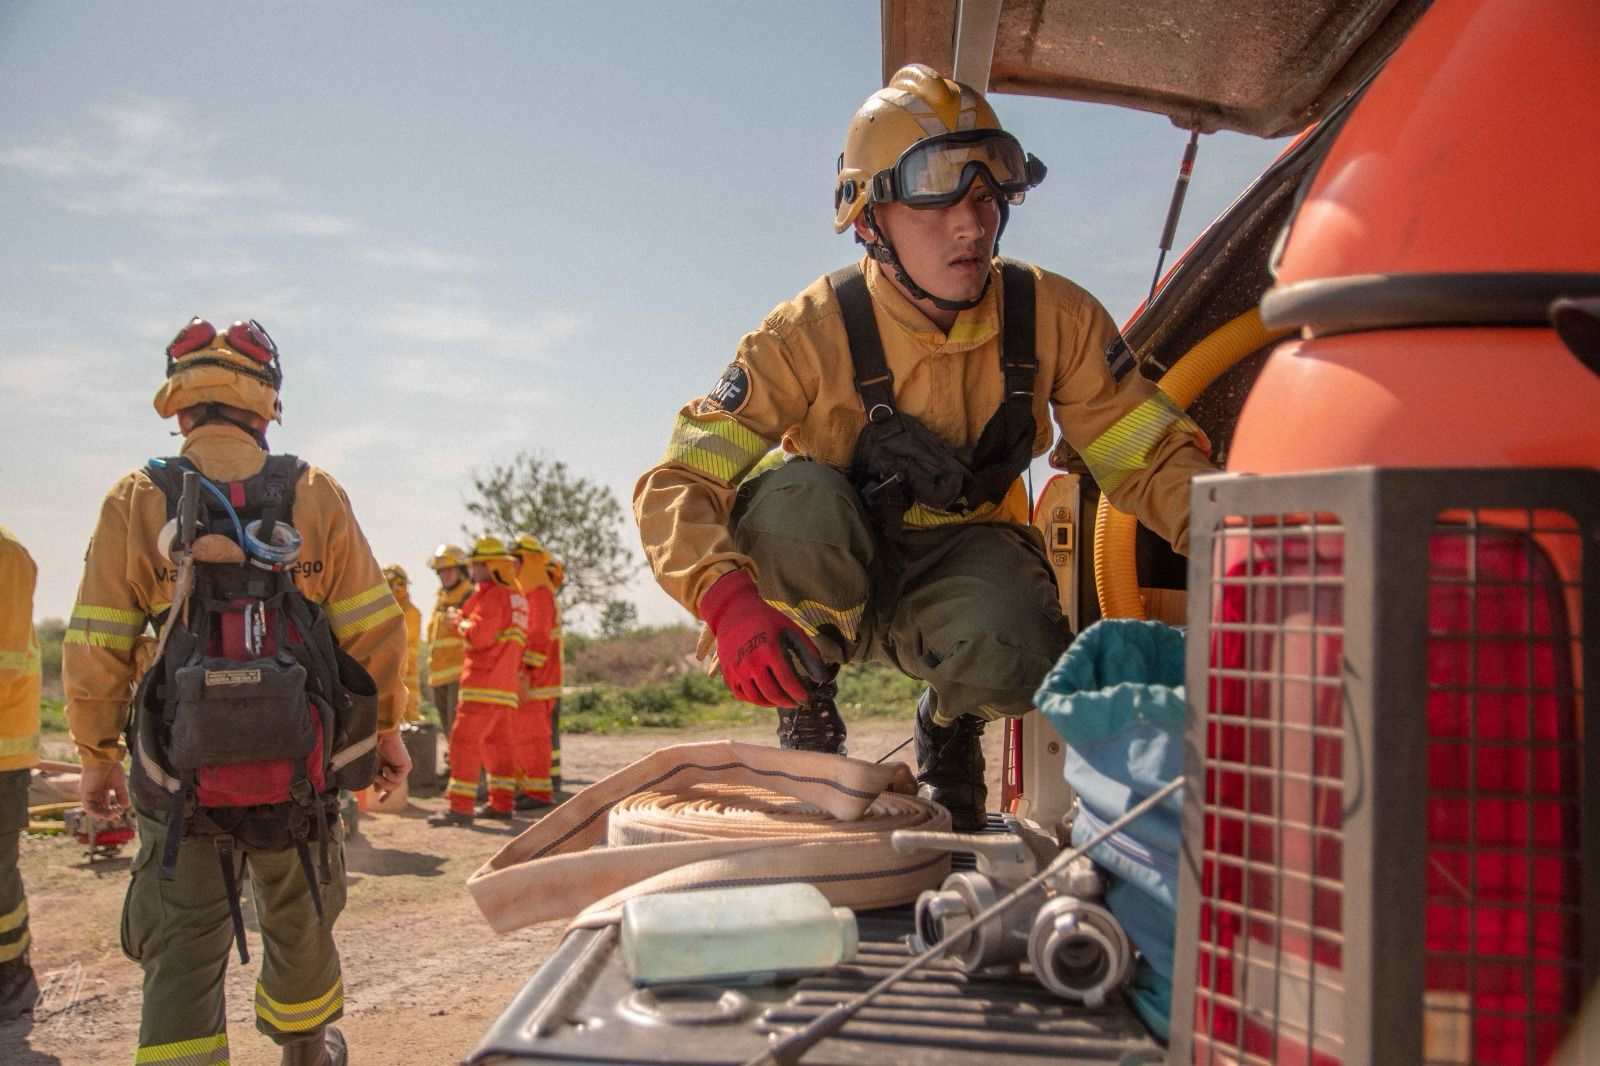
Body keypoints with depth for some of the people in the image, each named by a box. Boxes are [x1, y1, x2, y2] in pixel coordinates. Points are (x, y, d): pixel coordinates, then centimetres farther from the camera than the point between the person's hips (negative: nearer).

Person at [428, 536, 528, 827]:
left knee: (465, 738, -9)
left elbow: (478, 635, -20)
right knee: (497, 741, 13)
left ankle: (460, 806, -11)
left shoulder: (491, 595, -12)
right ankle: (502, 803, 15)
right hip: (506, 681, 10)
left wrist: (458, 621, -3)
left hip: (485, 681, -10)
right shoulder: (514, 595, 19)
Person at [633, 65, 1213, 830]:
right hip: (837, 575, 0)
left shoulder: (1055, 318, -14)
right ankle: (804, 707, -7)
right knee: (795, 492, -34)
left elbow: (1154, 459, -9)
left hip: (964, 559, 1)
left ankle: (949, 726, 5)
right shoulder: (812, 335, -21)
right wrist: (727, 599, -43)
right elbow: (676, 485, -24)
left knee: (1012, 655, -34)